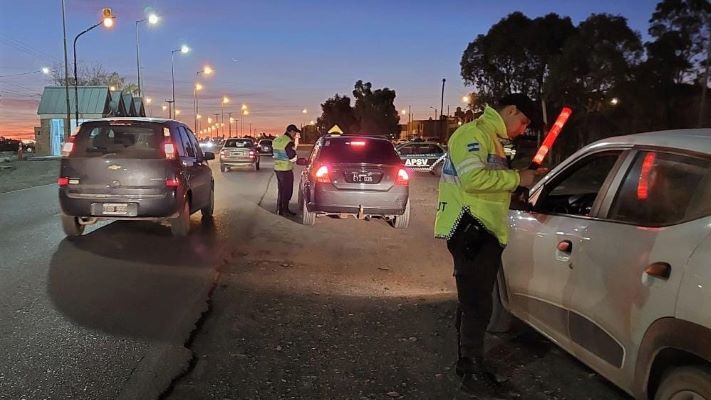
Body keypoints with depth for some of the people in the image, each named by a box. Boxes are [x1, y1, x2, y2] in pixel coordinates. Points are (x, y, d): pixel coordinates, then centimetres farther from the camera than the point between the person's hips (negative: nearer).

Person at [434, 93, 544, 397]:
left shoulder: (491, 138, 22)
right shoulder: (473, 133, -12)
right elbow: (474, 179, -24)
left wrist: (522, 178, 12)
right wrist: (516, 178, -15)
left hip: (486, 231, 11)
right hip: (470, 230, -11)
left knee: (474, 301, 17)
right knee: (476, 304, -7)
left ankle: (470, 363, 29)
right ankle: (472, 372, 2)